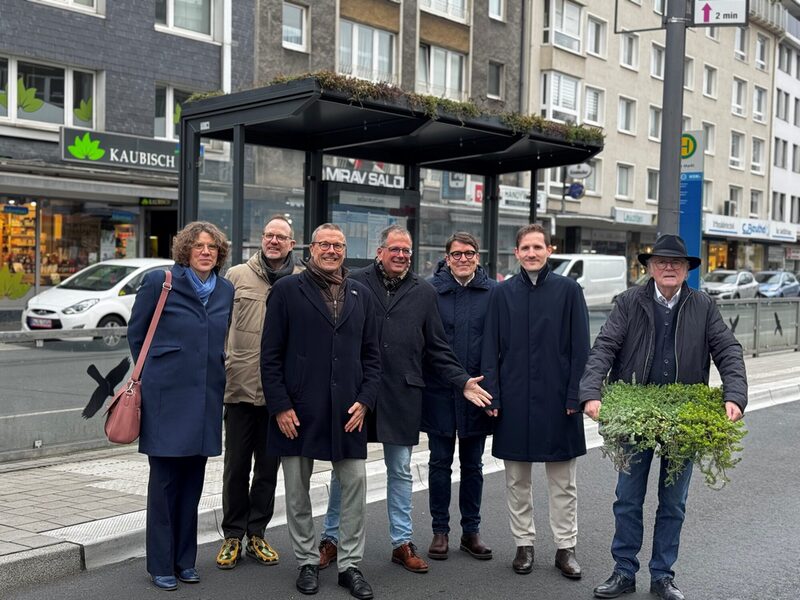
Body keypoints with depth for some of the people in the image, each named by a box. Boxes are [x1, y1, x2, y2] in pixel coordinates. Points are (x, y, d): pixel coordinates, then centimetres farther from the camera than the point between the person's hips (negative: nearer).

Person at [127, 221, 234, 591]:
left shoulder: (226, 291, 7)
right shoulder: (159, 282, -5)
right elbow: (135, 334, 4)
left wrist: (213, 377, 13)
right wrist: (154, 375, 5)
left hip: (206, 399, 4)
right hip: (167, 397, -4)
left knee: (193, 480, 10)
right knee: (165, 480, 2)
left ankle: (185, 560, 21)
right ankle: (161, 564, 12)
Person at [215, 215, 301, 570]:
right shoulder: (237, 276, 2)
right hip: (240, 385, 0)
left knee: (268, 467, 11)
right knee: (237, 466, 8)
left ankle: (256, 534, 25)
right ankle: (233, 536, 21)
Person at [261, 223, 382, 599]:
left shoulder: (360, 295, 11)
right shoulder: (287, 290, 0)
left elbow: (371, 354, 13)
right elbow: (271, 355, -3)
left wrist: (365, 400, 0)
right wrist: (280, 406, -9)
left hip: (347, 412, 3)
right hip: (298, 411, -2)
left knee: (355, 485, 2)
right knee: (297, 490, 8)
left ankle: (350, 564, 16)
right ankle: (307, 562, 24)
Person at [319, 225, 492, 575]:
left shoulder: (424, 292, 7)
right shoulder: (356, 283, -2)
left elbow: (437, 347, 10)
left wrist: (462, 381, 1)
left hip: (403, 394, 2)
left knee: (401, 471, 11)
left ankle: (402, 543, 22)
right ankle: (331, 538, 21)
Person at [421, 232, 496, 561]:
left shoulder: (493, 292, 0)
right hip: (439, 389, -1)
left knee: (473, 464, 12)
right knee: (440, 462, 7)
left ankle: (471, 531, 23)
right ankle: (440, 531, 18)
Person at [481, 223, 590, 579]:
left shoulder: (568, 290, 0)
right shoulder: (502, 293, 4)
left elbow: (580, 348, -1)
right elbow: (491, 349, 4)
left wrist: (575, 395, -7)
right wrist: (492, 396, -3)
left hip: (557, 400, -1)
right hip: (514, 401, 1)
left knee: (562, 482, 7)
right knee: (517, 481, 10)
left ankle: (565, 547, 17)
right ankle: (523, 544, 22)